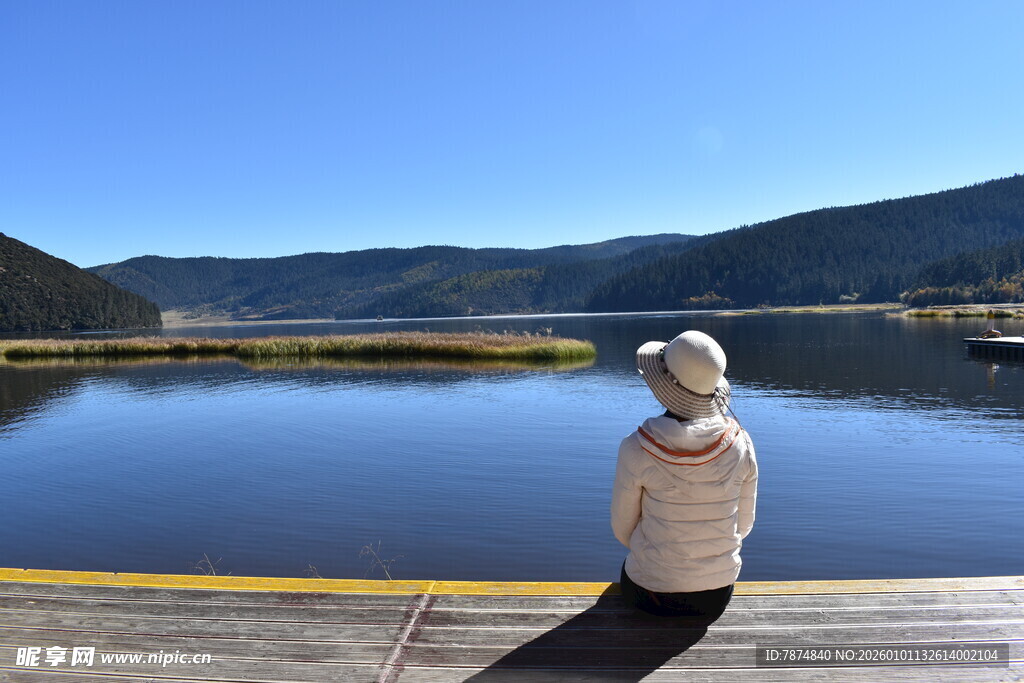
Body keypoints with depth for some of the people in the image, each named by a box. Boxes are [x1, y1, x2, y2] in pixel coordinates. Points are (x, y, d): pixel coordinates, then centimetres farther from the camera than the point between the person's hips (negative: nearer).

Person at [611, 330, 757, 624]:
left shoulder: (636, 449, -23)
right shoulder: (740, 444, -15)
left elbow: (623, 528, -9)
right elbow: (743, 524, -1)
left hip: (652, 592, -2)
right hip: (718, 594, 3)